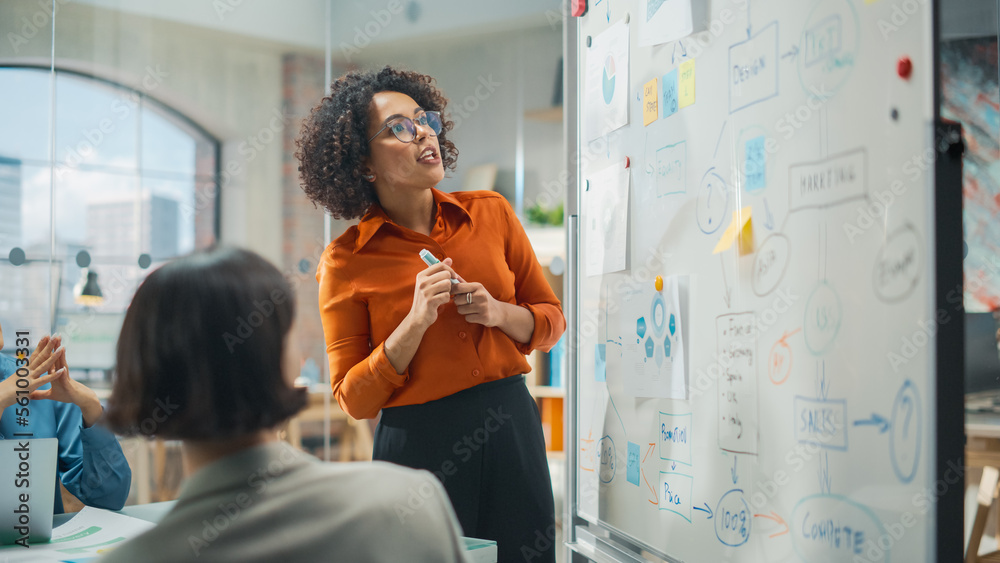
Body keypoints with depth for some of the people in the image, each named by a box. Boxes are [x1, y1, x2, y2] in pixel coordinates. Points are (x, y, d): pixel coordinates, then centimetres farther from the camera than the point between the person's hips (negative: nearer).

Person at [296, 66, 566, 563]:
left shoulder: (491, 213, 3)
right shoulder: (346, 261, -5)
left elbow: (551, 319, 11)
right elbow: (354, 399, -6)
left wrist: (498, 313, -9)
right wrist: (416, 322, -18)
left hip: (512, 428, 3)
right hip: (419, 444, -3)